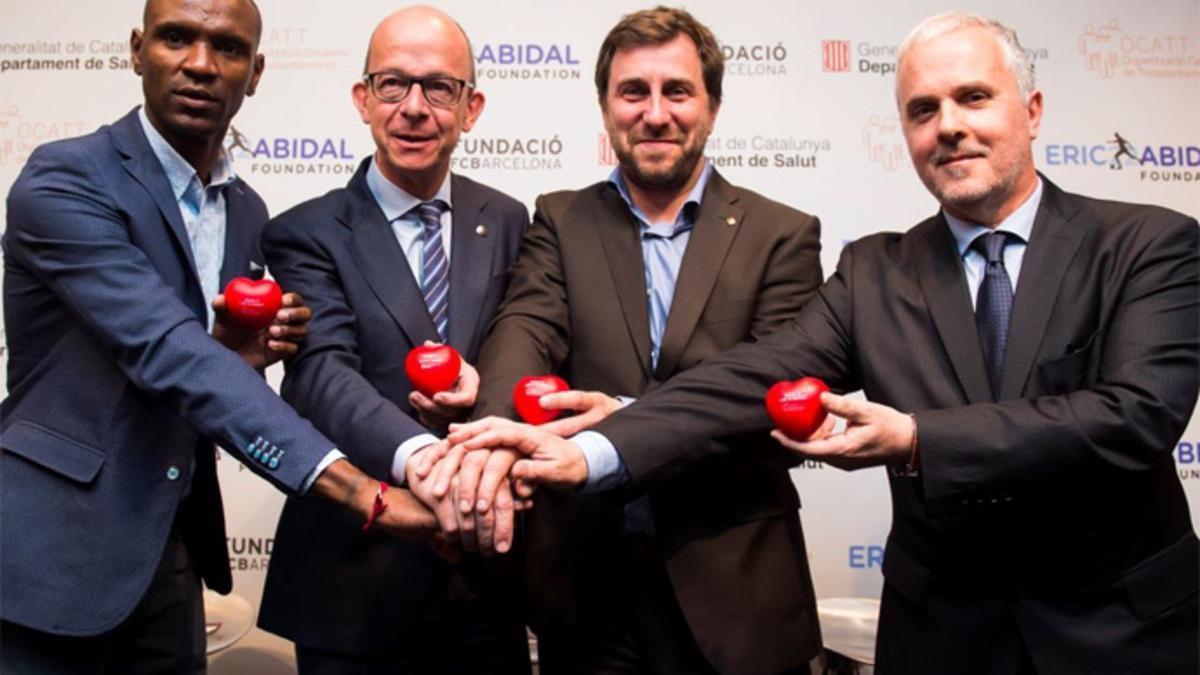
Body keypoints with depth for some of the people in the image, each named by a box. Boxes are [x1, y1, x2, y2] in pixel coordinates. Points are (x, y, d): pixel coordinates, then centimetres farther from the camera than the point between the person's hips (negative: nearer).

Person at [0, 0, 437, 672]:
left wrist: (246, 355, -9)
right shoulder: (64, 180, -15)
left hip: (169, 554, 6)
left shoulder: (248, 211, 6)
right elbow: (164, 353, -28)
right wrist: (360, 489, -36)